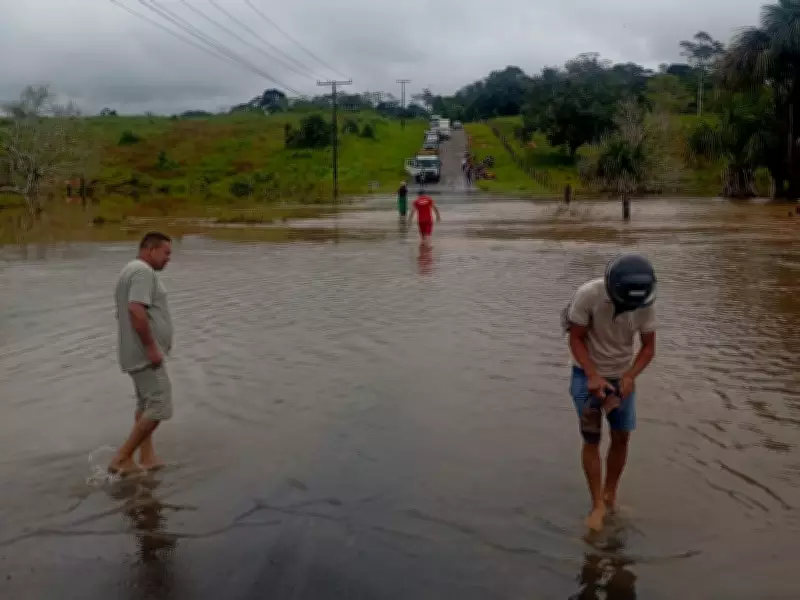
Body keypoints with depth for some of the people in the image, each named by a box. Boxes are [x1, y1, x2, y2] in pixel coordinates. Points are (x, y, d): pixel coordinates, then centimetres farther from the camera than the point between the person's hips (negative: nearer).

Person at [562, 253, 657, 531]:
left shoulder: (645, 303, -18)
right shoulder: (587, 295, -27)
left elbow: (648, 347, -8)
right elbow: (576, 340, -18)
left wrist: (629, 376, -24)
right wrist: (593, 376, -29)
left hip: (621, 376, 3)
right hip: (587, 374, -3)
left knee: (621, 438, 7)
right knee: (592, 439, -5)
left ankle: (610, 496, 26)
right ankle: (597, 505, 5)